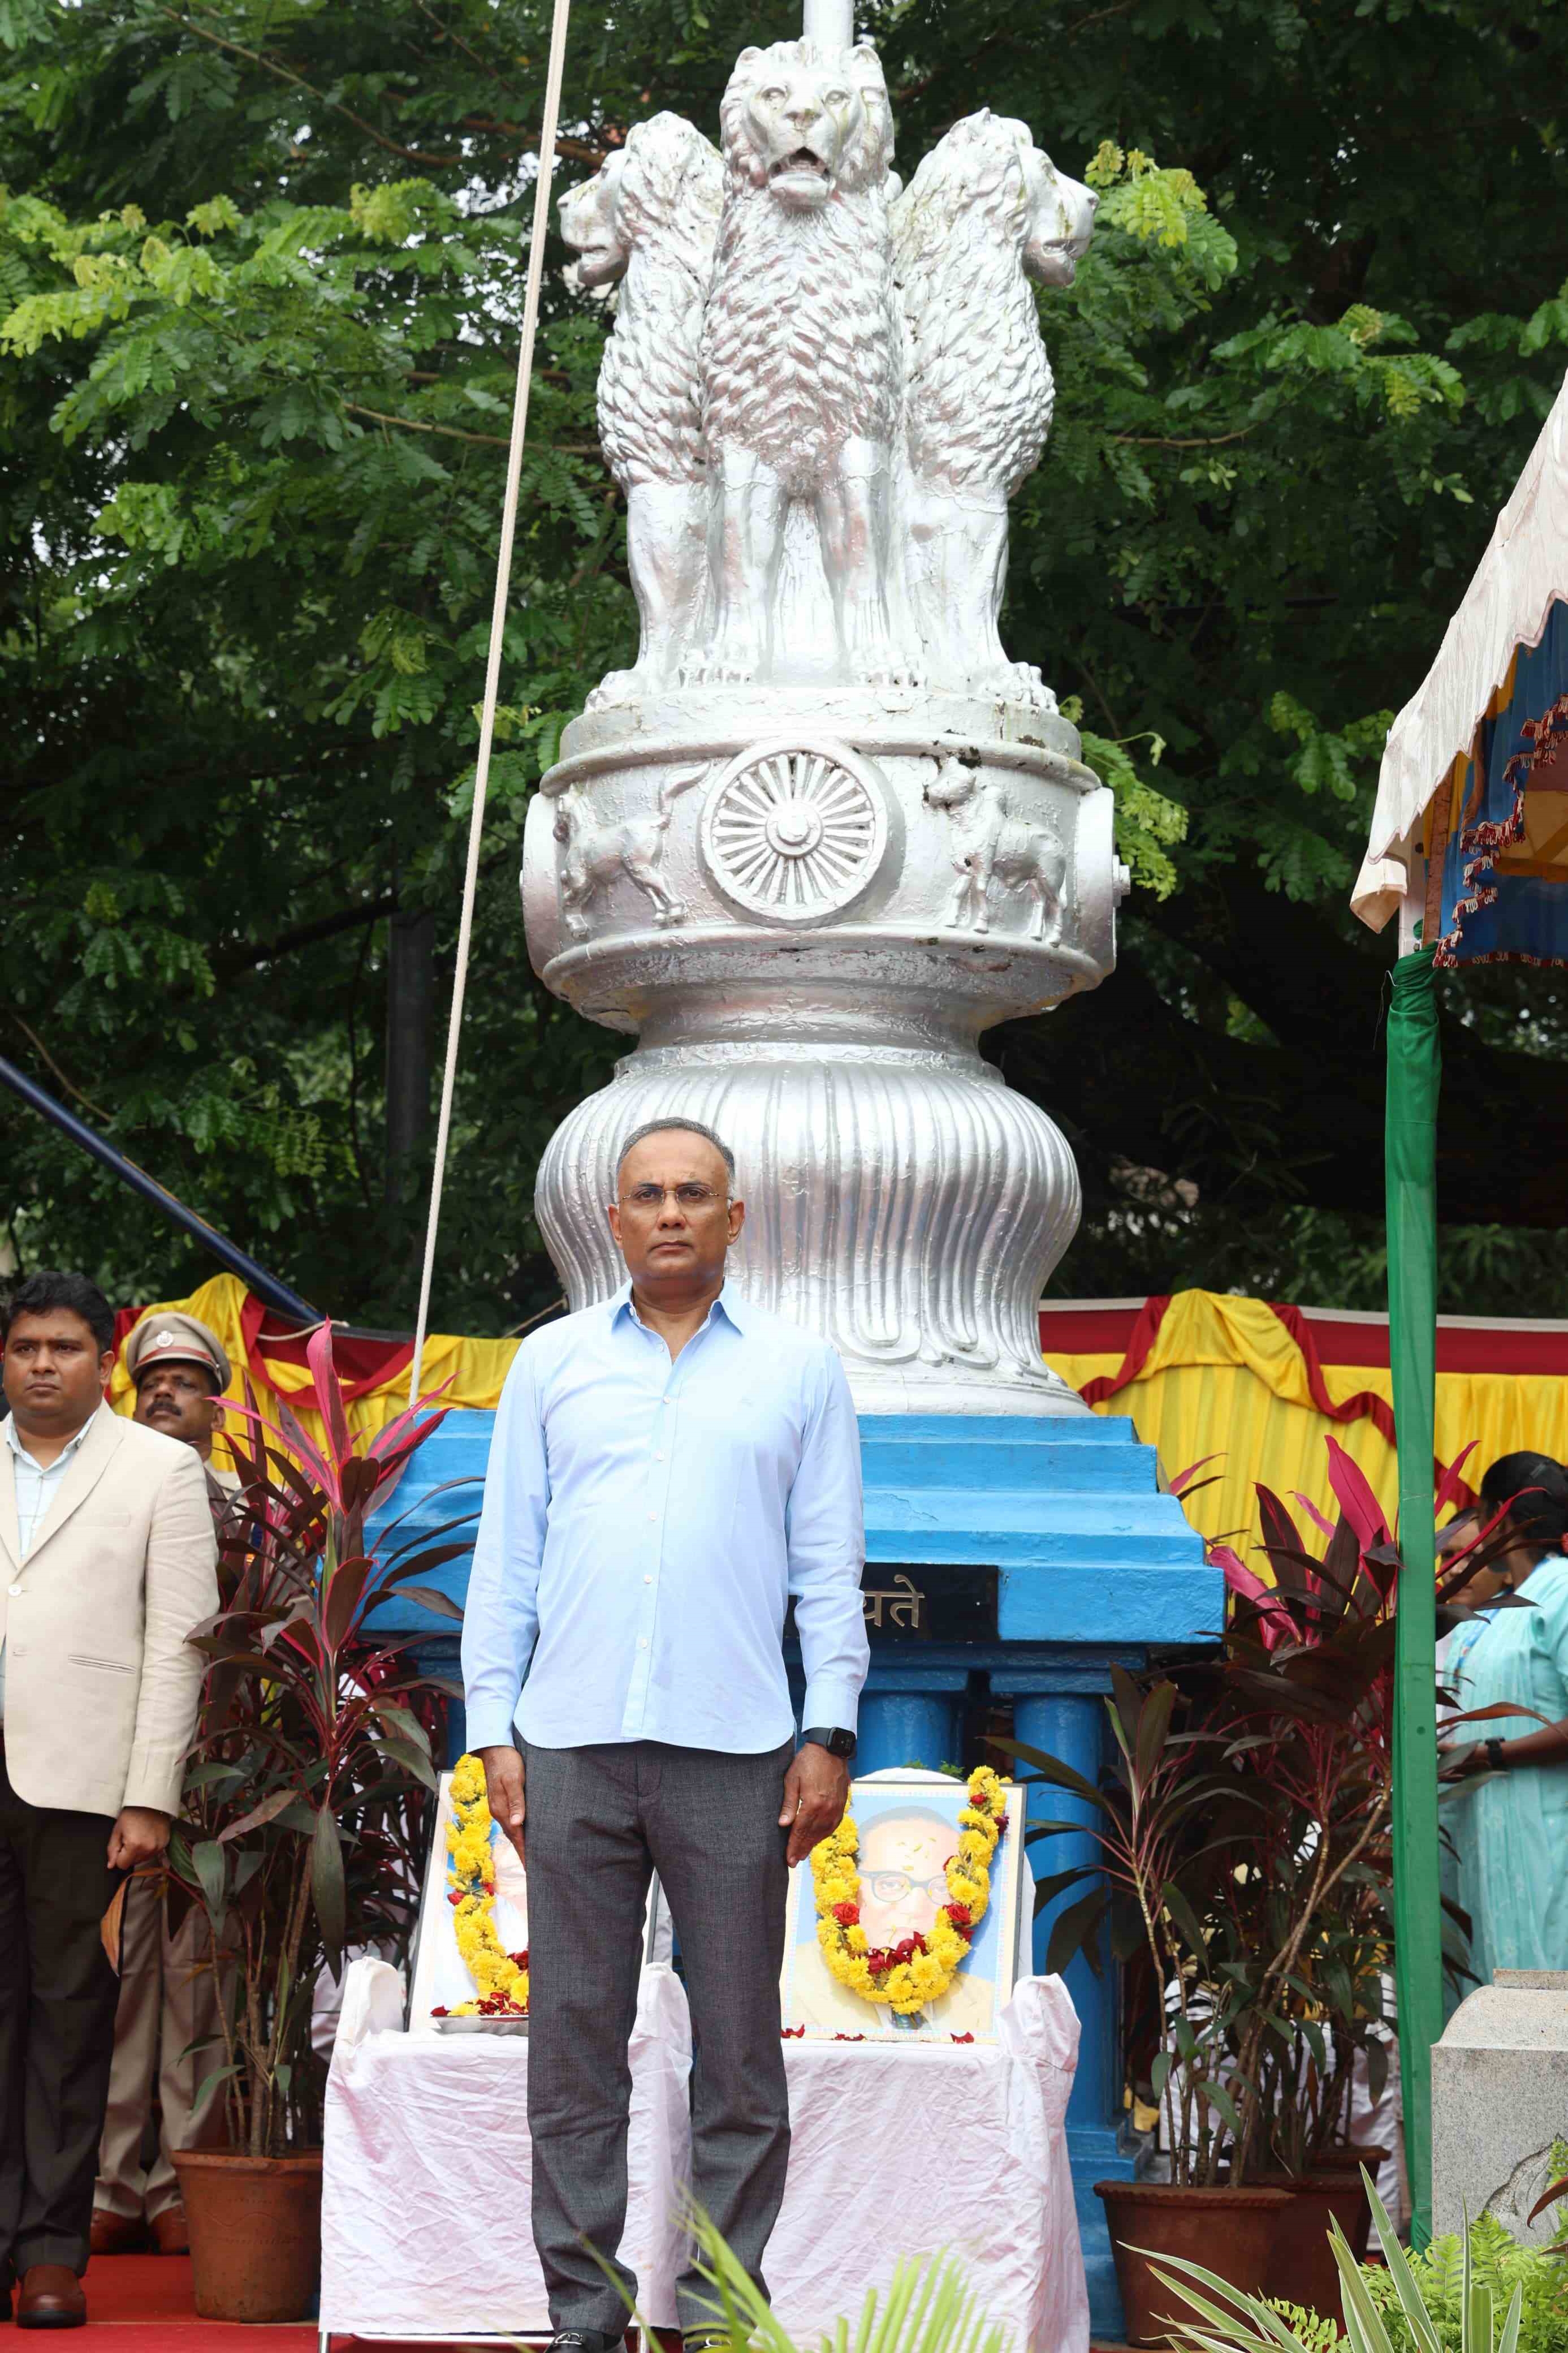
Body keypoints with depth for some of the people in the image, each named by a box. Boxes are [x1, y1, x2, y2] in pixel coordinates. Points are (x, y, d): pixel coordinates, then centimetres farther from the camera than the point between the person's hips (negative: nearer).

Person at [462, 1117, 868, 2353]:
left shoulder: (799, 1368, 9)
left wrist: (830, 1734, -1)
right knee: (575, 2038, 2)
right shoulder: (553, 1362, 12)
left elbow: (830, 1564, 8)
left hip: (733, 1747, -1)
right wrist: (493, 1728, 3)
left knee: (739, 2045, 1)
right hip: (573, 1745, 1)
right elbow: (508, 1556, 11)